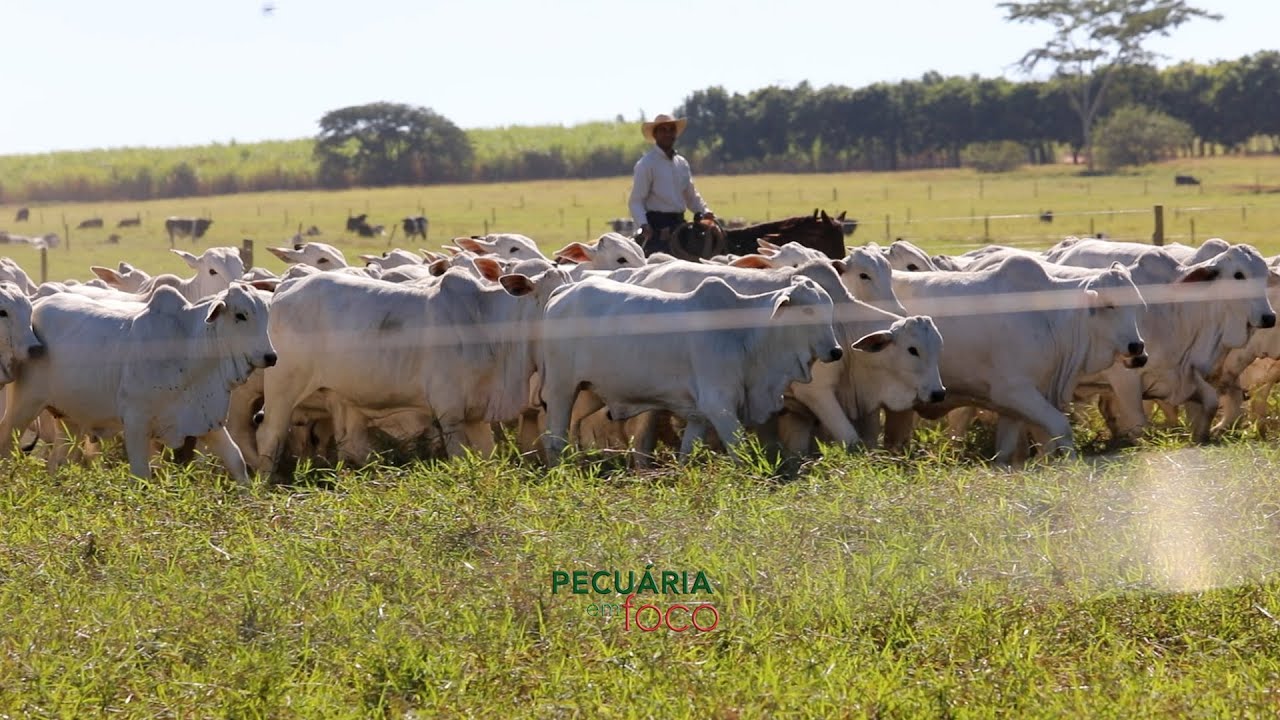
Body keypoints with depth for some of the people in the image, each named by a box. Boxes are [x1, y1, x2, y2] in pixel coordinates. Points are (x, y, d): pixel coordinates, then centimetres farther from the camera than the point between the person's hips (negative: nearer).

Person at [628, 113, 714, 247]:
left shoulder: (682, 163, 15)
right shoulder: (646, 164, -5)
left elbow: (691, 197, 23)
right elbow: (636, 201, -9)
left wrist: (705, 212, 4)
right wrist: (644, 225, -24)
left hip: (679, 222, 7)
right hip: (657, 225, -7)